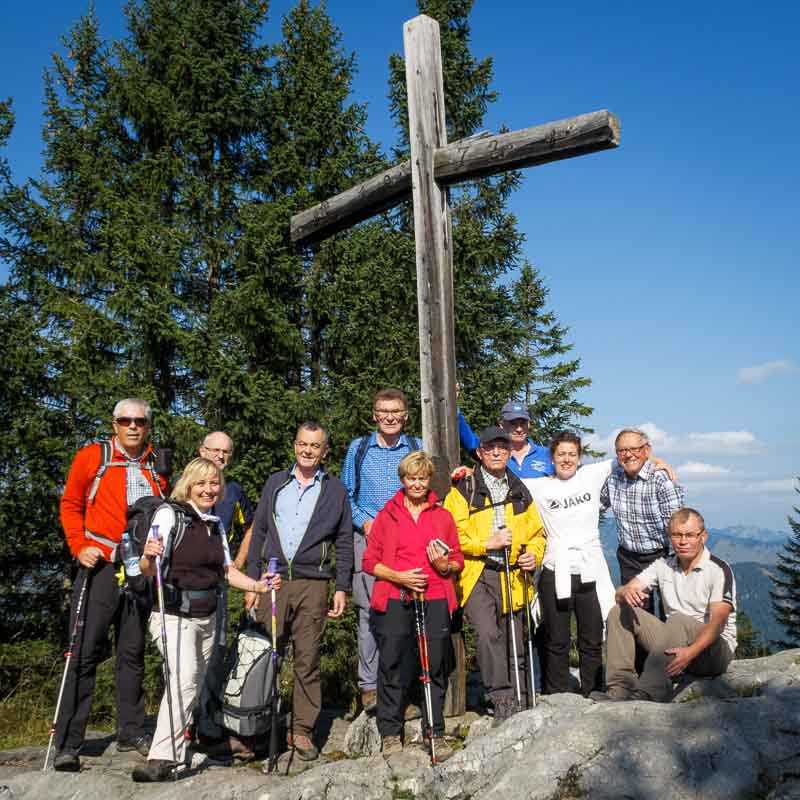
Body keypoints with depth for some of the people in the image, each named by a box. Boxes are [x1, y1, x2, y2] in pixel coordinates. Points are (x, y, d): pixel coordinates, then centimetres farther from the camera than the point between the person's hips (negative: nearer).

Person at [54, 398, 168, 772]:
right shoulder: (92, 457, 1)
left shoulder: (158, 466, 9)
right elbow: (70, 505, 5)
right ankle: (68, 743, 3)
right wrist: (79, 546, -7)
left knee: (133, 652, 13)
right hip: (100, 565, -3)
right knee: (86, 652, -5)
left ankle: (131, 731, 25)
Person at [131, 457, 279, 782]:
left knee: (191, 687, 12)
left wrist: (258, 585, 3)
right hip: (174, 615, -7)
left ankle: (175, 749, 26)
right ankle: (162, 758, -20)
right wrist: (149, 557, -35)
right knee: (184, 680, -23)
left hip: (207, 617, 7)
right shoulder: (170, 514, -8)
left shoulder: (215, 524, 12)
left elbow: (227, 570, 18)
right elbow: (148, 570, -13)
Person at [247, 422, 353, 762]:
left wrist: (342, 588, 3)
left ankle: (302, 730, 11)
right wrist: (252, 581, 7)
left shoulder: (335, 489, 9)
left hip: (312, 584, -1)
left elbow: (344, 542, 10)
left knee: (307, 660, 2)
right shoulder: (275, 483, 12)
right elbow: (259, 532, 13)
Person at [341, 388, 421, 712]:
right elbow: (346, 494, 12)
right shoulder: (358, 448, 11)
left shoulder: (417, 448, 11)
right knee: (369, 611, -4)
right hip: (368, 539, 0)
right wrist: (364, 522, -2)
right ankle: (369, 686, 3)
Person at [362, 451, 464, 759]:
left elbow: (458, 561, 18)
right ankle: (390, 733, 11)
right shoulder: (387, 515, 12)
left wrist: (444, 566, -4)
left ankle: (436, 733, 13)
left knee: (436, 667, 1)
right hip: (394, 601, -1)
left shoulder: (443, 516, 17)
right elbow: (370, 560, 7)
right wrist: (399, 576, -8)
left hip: (435, 600, 1)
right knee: (393, 666, -2)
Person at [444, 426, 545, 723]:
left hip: (512, 576, 4)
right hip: (477, 575, -4)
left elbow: (537, 532, 22)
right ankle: (502, 700, -13)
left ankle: (519, 705, 22)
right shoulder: (463, 490, 1)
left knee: (514, 642, 10)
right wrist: (487, 543, -14)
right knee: (488, 634, -23)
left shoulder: (520, 492, 16)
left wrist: (533, 554, 3)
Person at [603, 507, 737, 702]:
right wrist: (626, 593, -26)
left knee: (678, 621, -36)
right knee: (621, 611, -10)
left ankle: (646, 695, -46)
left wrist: (691, 652, -40)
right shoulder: (663, 565, 7)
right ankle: (621, 689, -22)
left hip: (714, 649, -6)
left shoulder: (719, 570, -11)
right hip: (675, 645, 6)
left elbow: (718, 622, -23)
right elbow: (620, 593, 1)